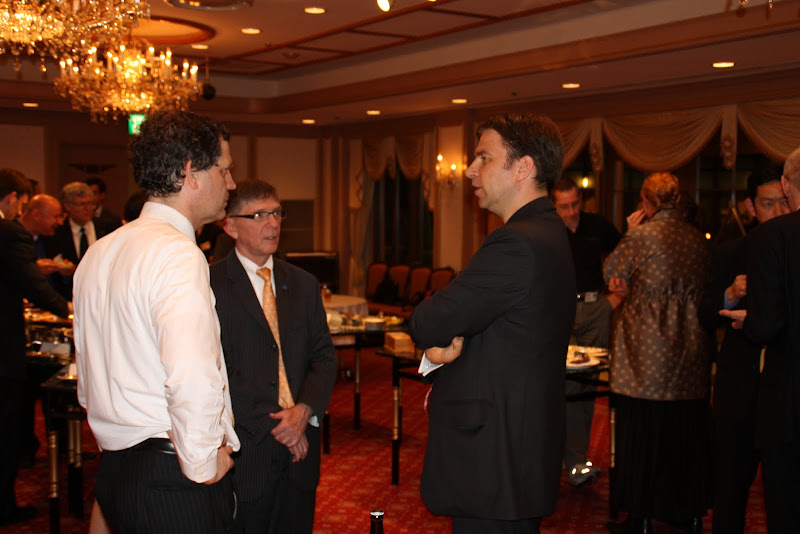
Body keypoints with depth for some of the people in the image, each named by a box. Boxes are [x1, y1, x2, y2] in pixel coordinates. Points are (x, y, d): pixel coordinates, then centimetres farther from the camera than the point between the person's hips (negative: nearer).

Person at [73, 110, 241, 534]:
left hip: (113, 468, 9)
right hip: (173, 483, -9)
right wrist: (203, 464, -16)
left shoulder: (99, 253, 11)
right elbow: (194, 382, -31)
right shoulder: (177, 253, -18)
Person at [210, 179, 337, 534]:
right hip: (244, 449, -4)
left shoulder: (304, 285, 12)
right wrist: (271, 422, -14)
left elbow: (325, 356, 8)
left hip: (299, 448, 5)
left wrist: (305, 409, -9)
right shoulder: (210, 285, -6)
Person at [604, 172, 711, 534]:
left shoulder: (641, 236, -12)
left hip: (648, 350, -5)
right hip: (689, 350, 5)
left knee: (642, 434, 4)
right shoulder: (697, 238, 5)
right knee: (685, 434, 14)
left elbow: (612, 274, 3)